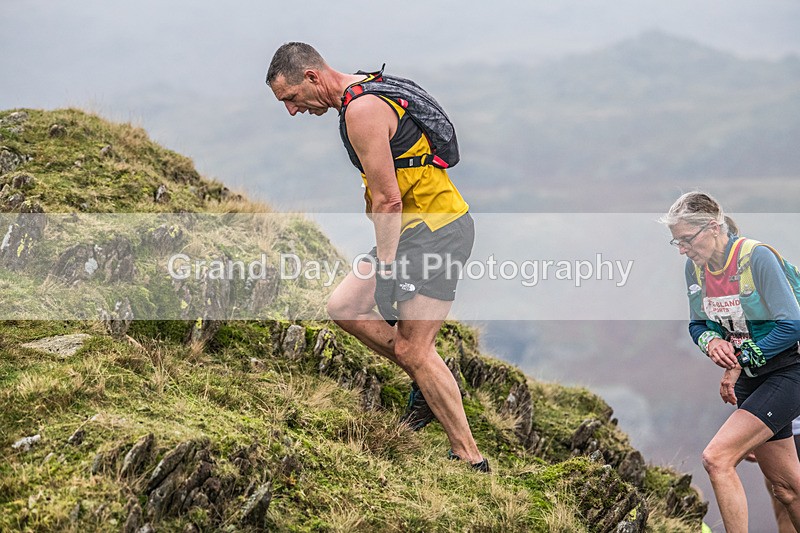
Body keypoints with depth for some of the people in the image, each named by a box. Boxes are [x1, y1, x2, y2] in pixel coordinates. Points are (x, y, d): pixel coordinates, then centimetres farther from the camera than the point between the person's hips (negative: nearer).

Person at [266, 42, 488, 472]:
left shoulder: (362, 110, -18)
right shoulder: (368, 93, 14)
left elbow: (388, 199, -21)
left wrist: (385, 267, -16)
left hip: (435, 229, -10)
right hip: (416, 227, 10)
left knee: (412, 350, -9)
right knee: (343, 307, 8)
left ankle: (469, 459, -4)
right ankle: (429, 386, 15)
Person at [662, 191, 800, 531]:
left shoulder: (757, 257, -19)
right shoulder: (696, 266, 2)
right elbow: (698, 324, 14)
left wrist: (739, 362, -17)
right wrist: (712, 342, -10)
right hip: (749, 379, 7)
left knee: (717, 458, -21)